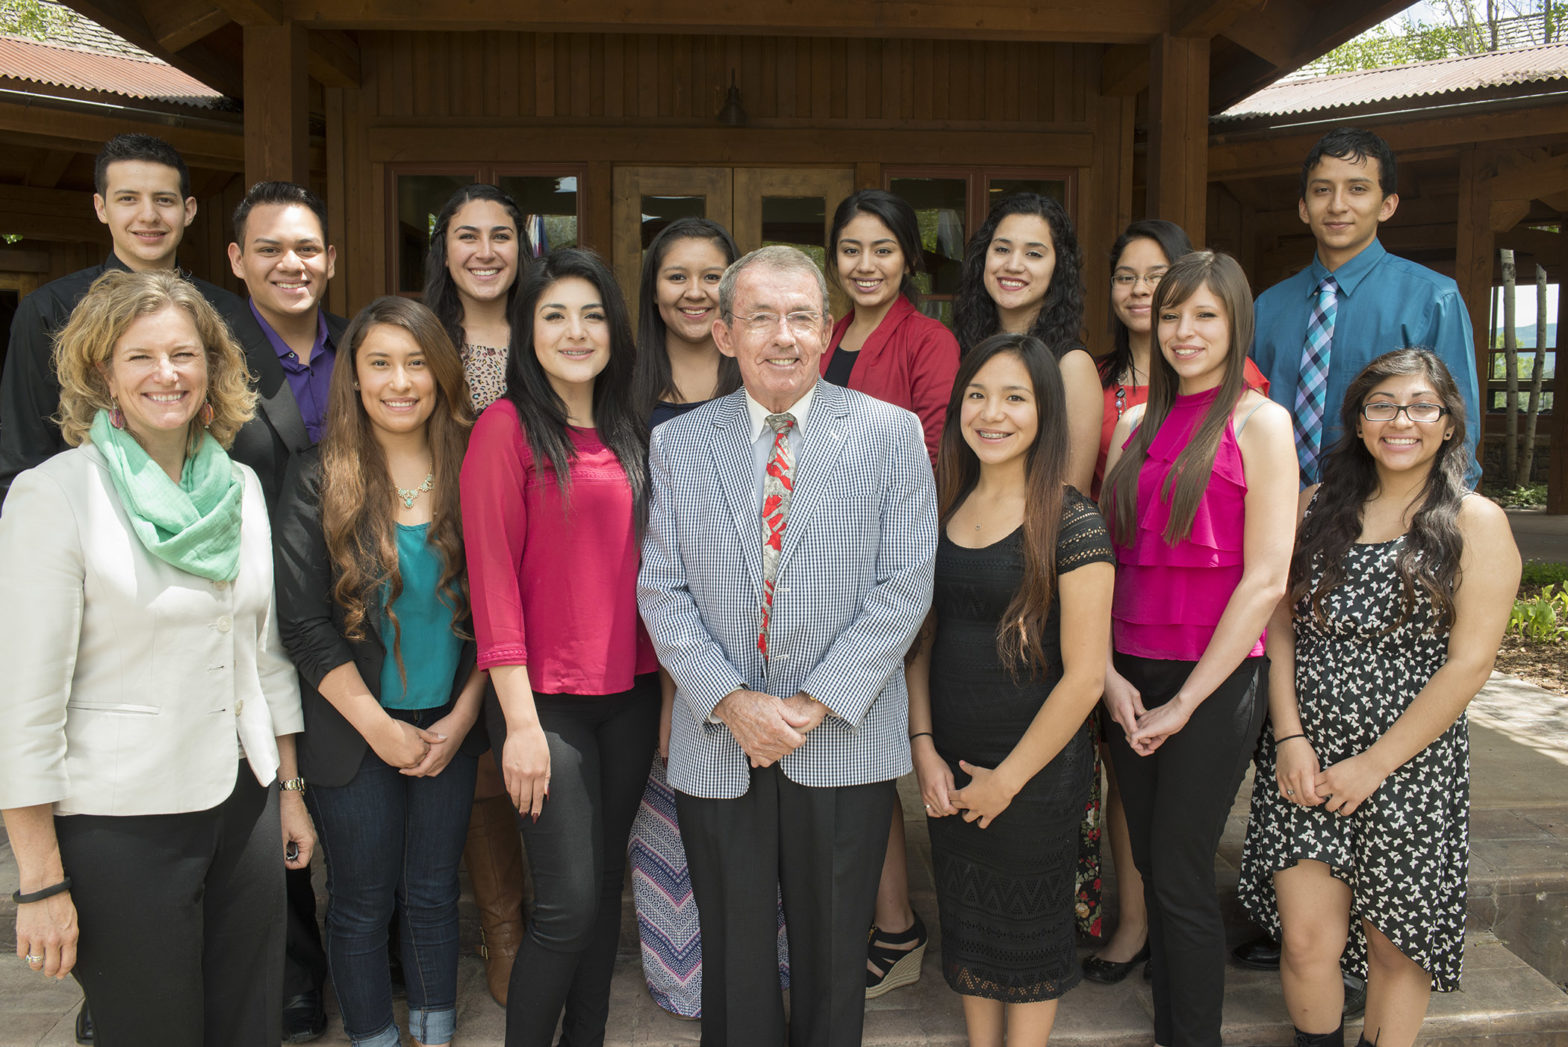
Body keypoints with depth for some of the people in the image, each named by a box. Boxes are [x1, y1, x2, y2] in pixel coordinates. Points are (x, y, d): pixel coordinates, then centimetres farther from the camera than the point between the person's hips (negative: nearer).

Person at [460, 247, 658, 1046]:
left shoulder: (629, 433, 10)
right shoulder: (507, 426, -7)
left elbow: (643, 566, 12)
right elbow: (491, 575, -11)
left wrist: (668, 688, 6)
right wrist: (521, 720, -14)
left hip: (629, 694, 6)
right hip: (546, 701, -5)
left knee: (606, 886, 14)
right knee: (568, 902, -4)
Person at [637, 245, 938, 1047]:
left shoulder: (893, 433, -1)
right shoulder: (676, 444, 4)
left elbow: (906, 585, -6)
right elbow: (661, 591, 0)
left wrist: (818, 702, -14)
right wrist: (731, 701, -13)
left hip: (845, 743, -1)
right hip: (718, 744, 1)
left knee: (832, 957, 15)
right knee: (734, 955, 15)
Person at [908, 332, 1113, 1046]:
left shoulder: (1073, 523, -14)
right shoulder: (946, 510, 3)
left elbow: (1085, 674, -15)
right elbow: (922, 639, 8)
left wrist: (1009, 778, -10)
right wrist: (925, 748, -2)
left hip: (1036, 771, -5)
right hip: (949, 769, 5)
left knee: (1029, 930, 13)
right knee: (966, 922, 19)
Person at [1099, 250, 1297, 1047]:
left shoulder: (1259, 422, -4)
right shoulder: (1136, 424, 10)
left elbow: (1266, 579, -10)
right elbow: (1104, 555, 10)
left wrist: (1185, 701, -10)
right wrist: (1108, 674, -2)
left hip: (1214, 679, -5)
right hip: (1131, 677, 5)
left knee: (1179, 875, 0)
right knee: (1150, 866, 12)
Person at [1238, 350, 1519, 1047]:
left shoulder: (1476, 525, -2)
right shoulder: (1315, 507, 7)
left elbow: (1468, 663, -8)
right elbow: (1278, 624, 6)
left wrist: (1375, 764, -11)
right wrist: (1290, 737, -6)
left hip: (1410, 763, -2)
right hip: (1304, 757, 2)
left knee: (1394, 948, 9)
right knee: (1307, 938, 0)